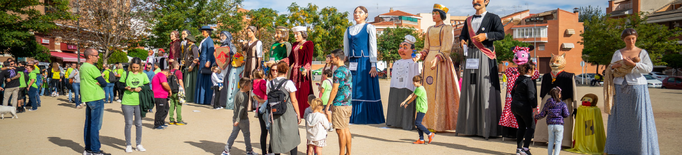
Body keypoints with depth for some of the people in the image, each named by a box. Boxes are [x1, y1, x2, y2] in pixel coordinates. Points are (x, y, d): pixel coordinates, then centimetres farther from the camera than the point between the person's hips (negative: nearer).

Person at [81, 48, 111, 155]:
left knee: (88, 124, 13)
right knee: (95, 125, -6)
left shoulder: (83, 67, 14)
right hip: (96, 98, -10)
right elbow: (104, 83, -15)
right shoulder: (92, 68, -15)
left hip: (87, 98, 10)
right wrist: (100, 83, 5)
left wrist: (98, 83, -6)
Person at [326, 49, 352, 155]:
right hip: (348, 104, 9)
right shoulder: (348, 70, 15)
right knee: (346, 129, 13)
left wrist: (328, 105, -11)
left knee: (341, 131, -4)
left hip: (339, 105, -9)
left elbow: (335, 90, -16)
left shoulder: (338, 71, -14)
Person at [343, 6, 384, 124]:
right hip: (352, 64, 5)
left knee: (366, 90, -4)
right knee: (352, 91, 4)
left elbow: (372, 47, -4)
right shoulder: (348, 30, 16)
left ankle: (368, 117, 3)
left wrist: (373, 66, -11)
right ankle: (354, 117, 12)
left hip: (365, 63, -5)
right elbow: (346, 49, 17)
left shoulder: (369, 28, 3)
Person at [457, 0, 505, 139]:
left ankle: (488, 128, -6)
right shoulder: (469, 20, 19)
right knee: (470, 89, 3)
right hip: (471, 56, 5)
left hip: (485, 57, -5)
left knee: (485, 89, -9)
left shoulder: (493, 18, 4)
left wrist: (486, 35, -19)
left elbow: (501, 34, -6)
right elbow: (463, 35, 21)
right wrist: (462, 41, -1)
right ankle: (471, 126, 7)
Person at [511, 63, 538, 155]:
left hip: (515, 106, 8)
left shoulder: (518, 80, 11)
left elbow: (513, 92, 19)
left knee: (522, 127, 16)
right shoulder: (529, 81, -14)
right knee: (531, 127, 3)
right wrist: (534, 107, -16)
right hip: (524, 107, -8)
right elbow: (531, 96, -19)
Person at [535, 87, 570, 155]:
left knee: (551, 141, 13)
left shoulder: (547, 104, 5)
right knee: (558, 142, 2)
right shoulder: (562, 104, -3)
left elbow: (542, 114, 9)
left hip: (550, 125, 3)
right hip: (559, 125, -3)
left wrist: (536, 117, 28)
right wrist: (569, 114, 19)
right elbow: (566, 114, -5)